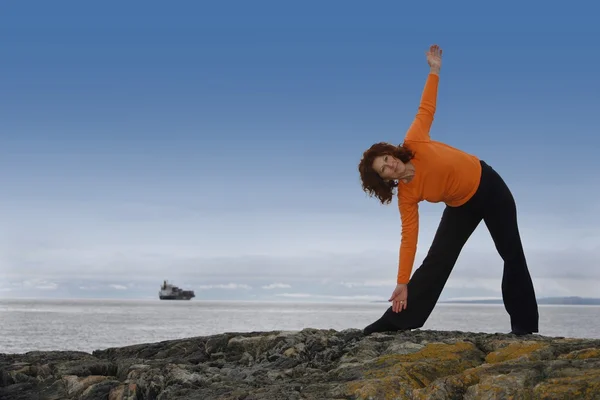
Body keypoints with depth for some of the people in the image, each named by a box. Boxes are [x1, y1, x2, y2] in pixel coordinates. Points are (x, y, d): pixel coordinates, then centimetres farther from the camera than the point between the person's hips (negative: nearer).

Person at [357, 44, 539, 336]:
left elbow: (426, 109, -6)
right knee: (435, 263, -7)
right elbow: (408, 238, -19)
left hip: (488, 185, 0)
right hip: (462, 207, 0)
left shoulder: (414, 142, -22)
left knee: (512, 255, 2)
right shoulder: (406, 196, -19)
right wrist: (402, 283, -23)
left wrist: (434, 71, -7)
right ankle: (393, 323, -4)